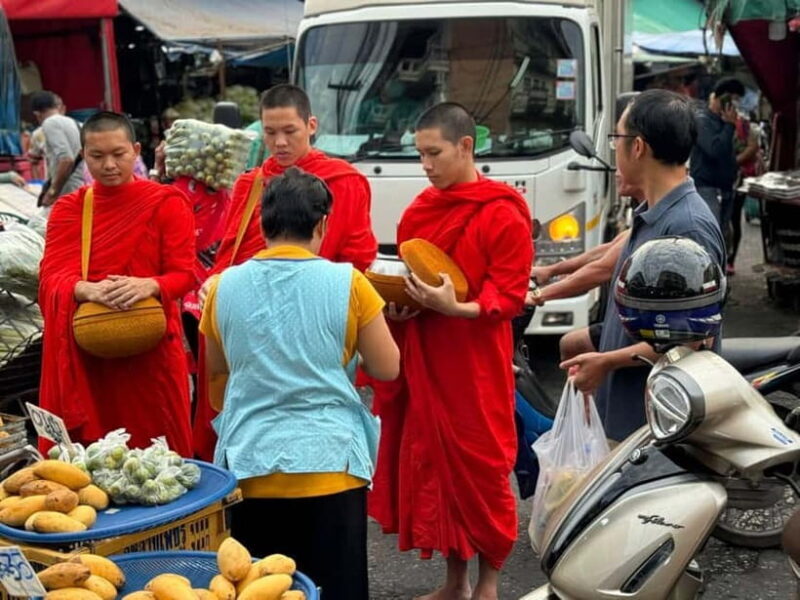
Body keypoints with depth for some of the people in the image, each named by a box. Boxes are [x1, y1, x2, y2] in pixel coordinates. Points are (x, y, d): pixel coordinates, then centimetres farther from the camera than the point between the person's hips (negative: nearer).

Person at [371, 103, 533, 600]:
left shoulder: (503, 214, -9)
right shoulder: (420, 210, 12)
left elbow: (511, 296, -11)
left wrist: (457, 308, -26)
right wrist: (399, 302, -2)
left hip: (475, 366, -6)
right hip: (422, 362, 7)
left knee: (481, 467, 1)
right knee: (431, 465, 10)